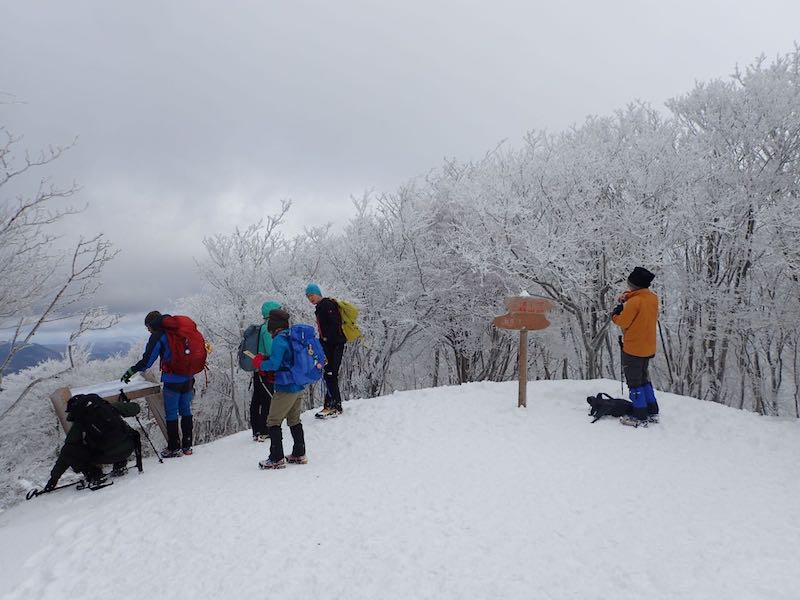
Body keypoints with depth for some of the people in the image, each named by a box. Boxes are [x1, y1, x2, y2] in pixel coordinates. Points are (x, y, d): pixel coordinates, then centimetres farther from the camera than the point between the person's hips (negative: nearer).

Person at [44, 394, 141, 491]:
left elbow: (66, 453, 11)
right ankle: (120, 466, 27)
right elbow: (135, 408, 23)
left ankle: (94, 475, 3)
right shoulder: (108, 406, 16)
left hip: (109, 454, -4)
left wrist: (54, 477, 20)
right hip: (129, 447, 4)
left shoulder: (79, 424, 10)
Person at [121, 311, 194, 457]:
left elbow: (147, 361, -11)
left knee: (171, 414, 4)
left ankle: (174, 448, 9)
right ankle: (187, 446, 18)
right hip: (188, 379, 6)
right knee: (186, 412, 13)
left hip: (172, 380, -6)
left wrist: (130, 372, 2)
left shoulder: (157, 336, -7)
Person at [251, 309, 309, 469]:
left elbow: (274, 364, -19)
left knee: (273, 421, 1)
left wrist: (259, 363, 0)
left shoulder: (279, 340, -14)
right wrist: (265, 360, 15)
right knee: (294, 420, 19)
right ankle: (299, 454, 25)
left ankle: (277, 459, 2)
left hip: (286, 388, -9)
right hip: (299, 387, 9)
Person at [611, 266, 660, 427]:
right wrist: (627, 297, 1)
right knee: (644, 379, 22)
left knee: (634, 382, 3)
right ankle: (652, 412, 26)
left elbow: (623, 322, -16)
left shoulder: (634, 301, -21)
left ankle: (640, 417, 8)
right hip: (648, 348, 8)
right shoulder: (653, 298, 3)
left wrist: (615, 314, 4)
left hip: (633, 349, -8)